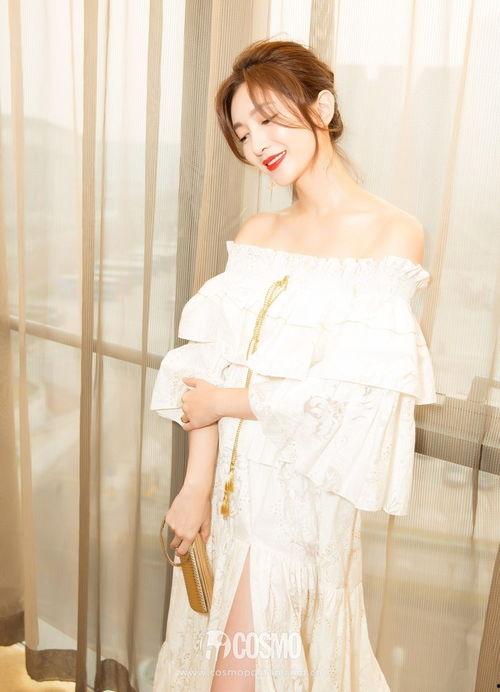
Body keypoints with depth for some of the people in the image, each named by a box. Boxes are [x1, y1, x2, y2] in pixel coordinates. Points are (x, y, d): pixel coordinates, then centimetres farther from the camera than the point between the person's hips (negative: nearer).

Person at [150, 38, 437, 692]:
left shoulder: (395, 234, -11)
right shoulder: (256, 233, 4)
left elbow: (348, 391, -16)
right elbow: (214, 362, -2)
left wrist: (221, 401, -7)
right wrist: (197, 486, -8)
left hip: (302, 487, -5)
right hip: (232, 474, 5)